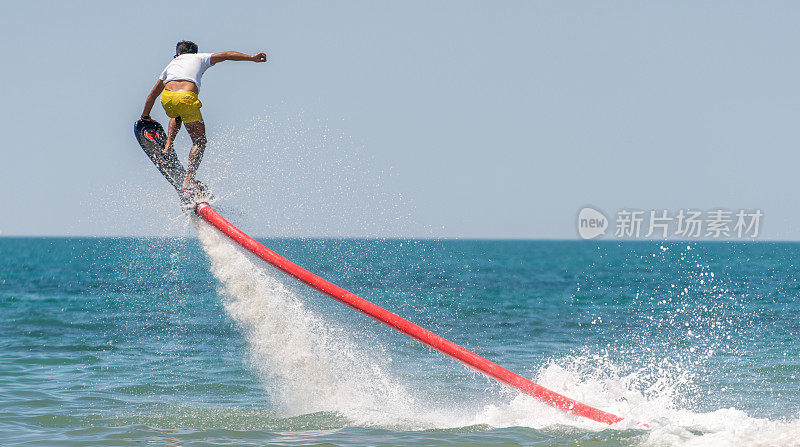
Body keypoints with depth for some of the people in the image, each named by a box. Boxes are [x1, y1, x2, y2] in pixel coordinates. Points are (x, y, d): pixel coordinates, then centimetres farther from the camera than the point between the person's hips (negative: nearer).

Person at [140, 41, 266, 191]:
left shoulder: (171, 64, 35)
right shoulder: (199, 58, 28)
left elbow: (153, 94, 40)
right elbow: (226, 55, 19)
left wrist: (145, 116, 50)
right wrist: (251, 57, 16)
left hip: (167, 98, 4)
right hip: (186, 98, -4)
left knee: (176, 117, 41)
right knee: (199, 142, 7)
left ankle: (168, 144, 18)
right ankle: (189, 180, -7)